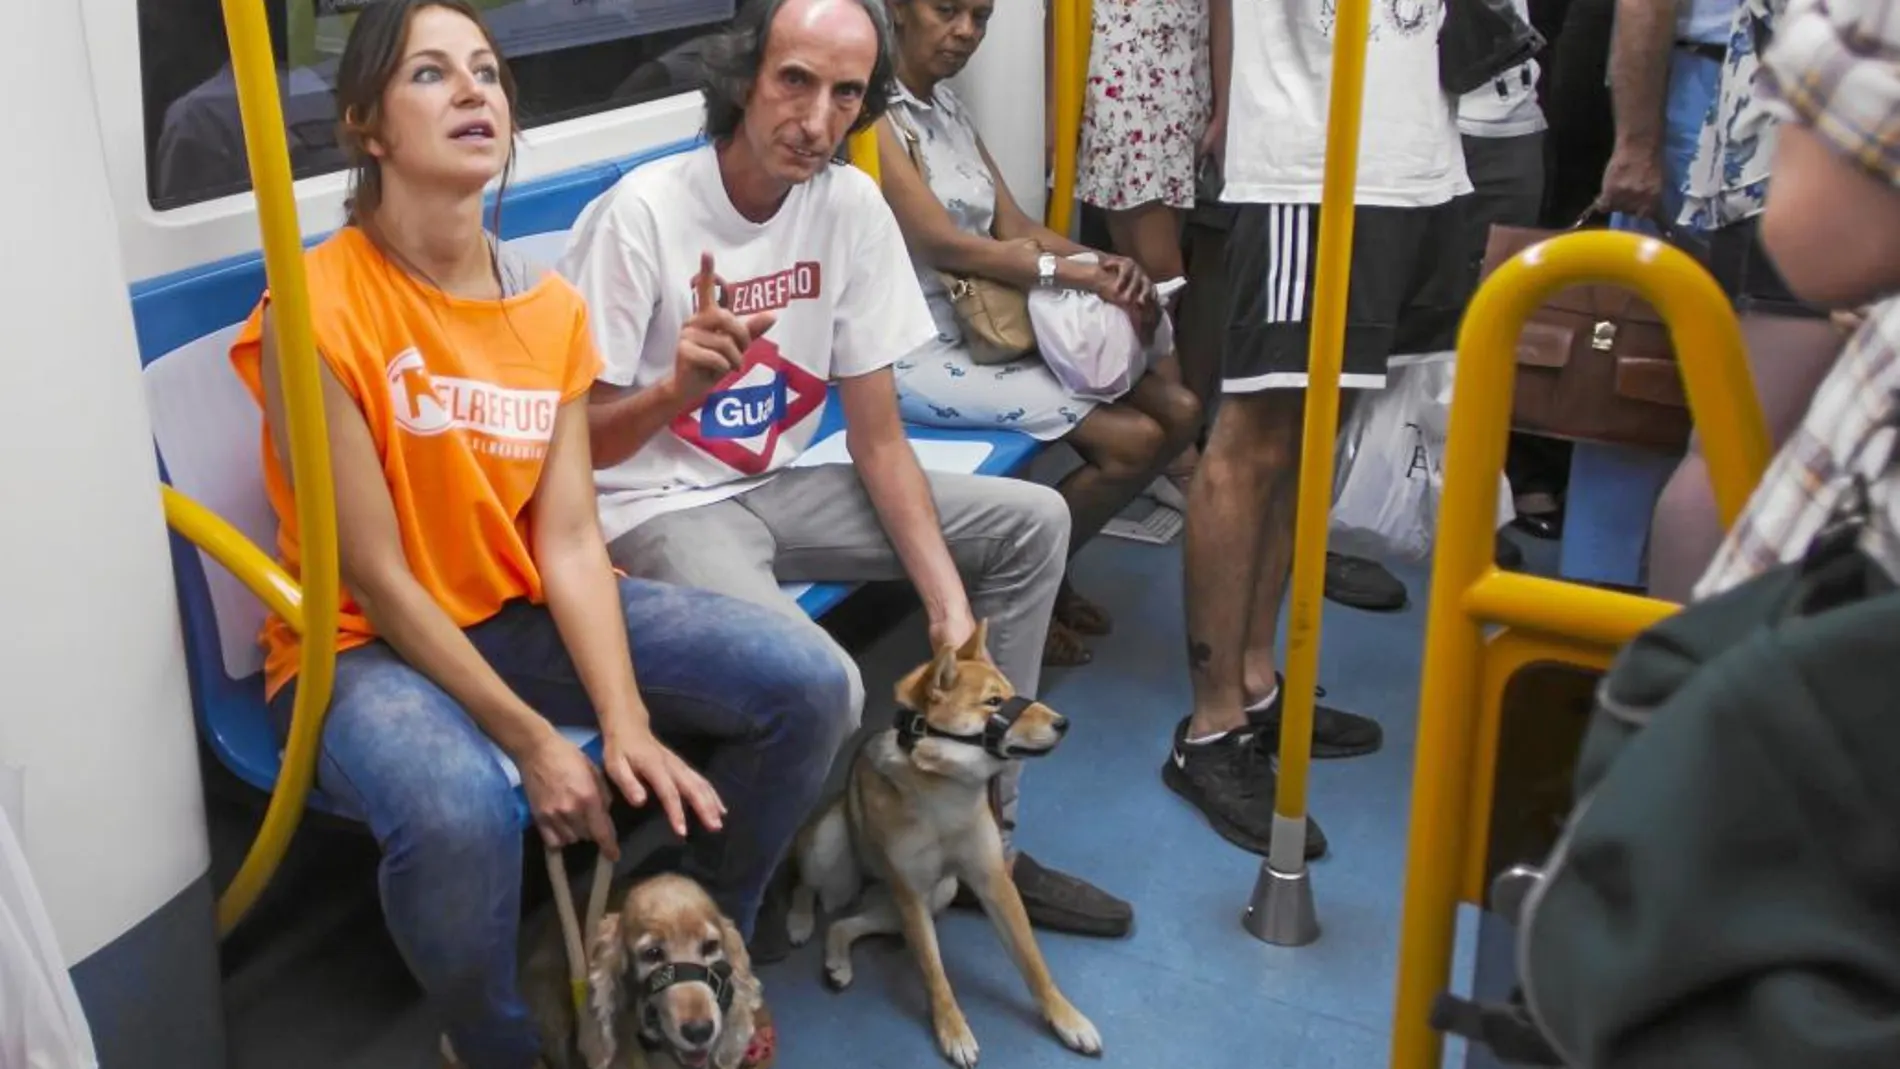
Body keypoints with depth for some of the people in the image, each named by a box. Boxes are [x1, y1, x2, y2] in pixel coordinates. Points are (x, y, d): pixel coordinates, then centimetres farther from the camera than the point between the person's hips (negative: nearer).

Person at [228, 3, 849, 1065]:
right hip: (369, 645, -5)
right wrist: (533, 741, -21)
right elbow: (377, 576, -18)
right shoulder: (316, 307, -18)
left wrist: (625, 719, -20)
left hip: (526, 613, 6)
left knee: (808, 680, -11)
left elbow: (569, 541, -6)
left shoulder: (552, 305, 0)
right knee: (460, 814, -39)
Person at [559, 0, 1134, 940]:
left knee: (1030, 523, 1)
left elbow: (878, 440, -1)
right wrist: (677, 386, -35)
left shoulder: (851, 205, -4)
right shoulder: (642, 214, -20)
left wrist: (950, 605, -10)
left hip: (773, 487, 7)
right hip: (656, 509, -7)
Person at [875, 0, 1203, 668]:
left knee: (1178, 411, 1)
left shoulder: (947, 107, 15)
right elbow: (946, 244, -20)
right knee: (1135, 439, -16)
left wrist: (1106, 264, -11)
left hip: (993, 328, 9)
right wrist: (1086, 278, -19)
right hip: (922, 352, -9)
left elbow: (1013, 226, 8)